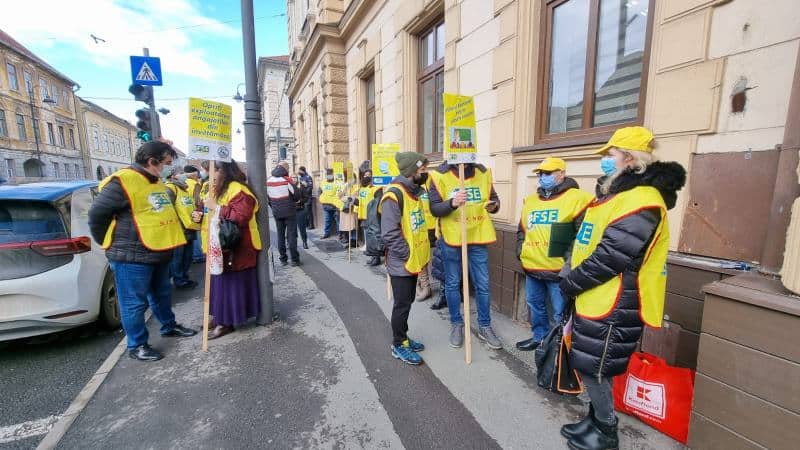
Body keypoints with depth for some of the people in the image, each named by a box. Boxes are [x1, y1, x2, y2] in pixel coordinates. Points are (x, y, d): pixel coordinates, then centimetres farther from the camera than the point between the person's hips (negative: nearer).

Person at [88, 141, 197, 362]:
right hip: (132, 257, -9)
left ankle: (169, 326, 39)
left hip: (158, 253, 9)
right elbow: (96, 213, -14)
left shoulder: (156, 182, 12)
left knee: (162, 294, 22)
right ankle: (136, 345, 18)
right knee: (135, 302, 5)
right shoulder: (123, 181, -18)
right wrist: (111, 244, -4)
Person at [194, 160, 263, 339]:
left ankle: (227, 322, 8)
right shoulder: (217, 189, 17)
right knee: (221, 283, 15)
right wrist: (202, 216, 8)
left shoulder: (238, 190, -15)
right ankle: (221, 317, 26)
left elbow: (241, 216, -28)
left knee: (231, 283, -2)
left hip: (235, 248, -10)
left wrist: (216, 207, -23)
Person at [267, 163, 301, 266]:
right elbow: (296, 195, -11)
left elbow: (267, 197, 8)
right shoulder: (287, 180, -11)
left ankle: (283, 259, 15)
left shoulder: (268, 181, 3)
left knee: (280, 235, 11)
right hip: (289, 212, -4)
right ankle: (294, 259, 1)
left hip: (276, 213, 4)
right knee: (291, 235, 0)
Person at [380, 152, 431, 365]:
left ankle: (403, 337, 37)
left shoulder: (414, 191, 9)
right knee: (402, 305, 5)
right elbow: (390, 234, -25)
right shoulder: (394, 195, -21)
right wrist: (407, 255, -19)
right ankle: (398, 345, 23)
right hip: (401, 263, -9)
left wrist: (419, 254, 12)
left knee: (407, 302, 20)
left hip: (414, 261, 9)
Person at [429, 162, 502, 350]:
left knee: (482, 285, 9)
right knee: (452, 284, 11)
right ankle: (456, 324, 30)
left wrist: (494, 205, -9)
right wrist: (452, 203, -29)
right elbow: (434, 208, -11)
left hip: (478, 237, 2)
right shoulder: (440, 175, -8)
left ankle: (485, 327, 28)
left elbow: (493, 198, 14)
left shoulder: (483, 172, 2)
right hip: (451, 238, -2)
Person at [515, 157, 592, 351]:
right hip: (532, 268, 7)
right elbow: (522, 230, 23)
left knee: (560, 312, 4)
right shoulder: (530, 200, 13)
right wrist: (520, 251, 11)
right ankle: (539, 337, 39)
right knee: (534, 304, 20)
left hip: (558, 269, -6)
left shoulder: (577, 198, -6)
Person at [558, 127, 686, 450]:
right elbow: (586, 243, 16)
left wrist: (570, 284, -14)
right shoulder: (620, 192, 14)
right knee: (590, 366, 20)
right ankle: (595, 421, 37)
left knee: (593, 369, 4)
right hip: (595, 300, 10)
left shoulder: (640, 201, -20)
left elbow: (609, 258, -24)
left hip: (611, 305, -10)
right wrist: (572, 277, 8)